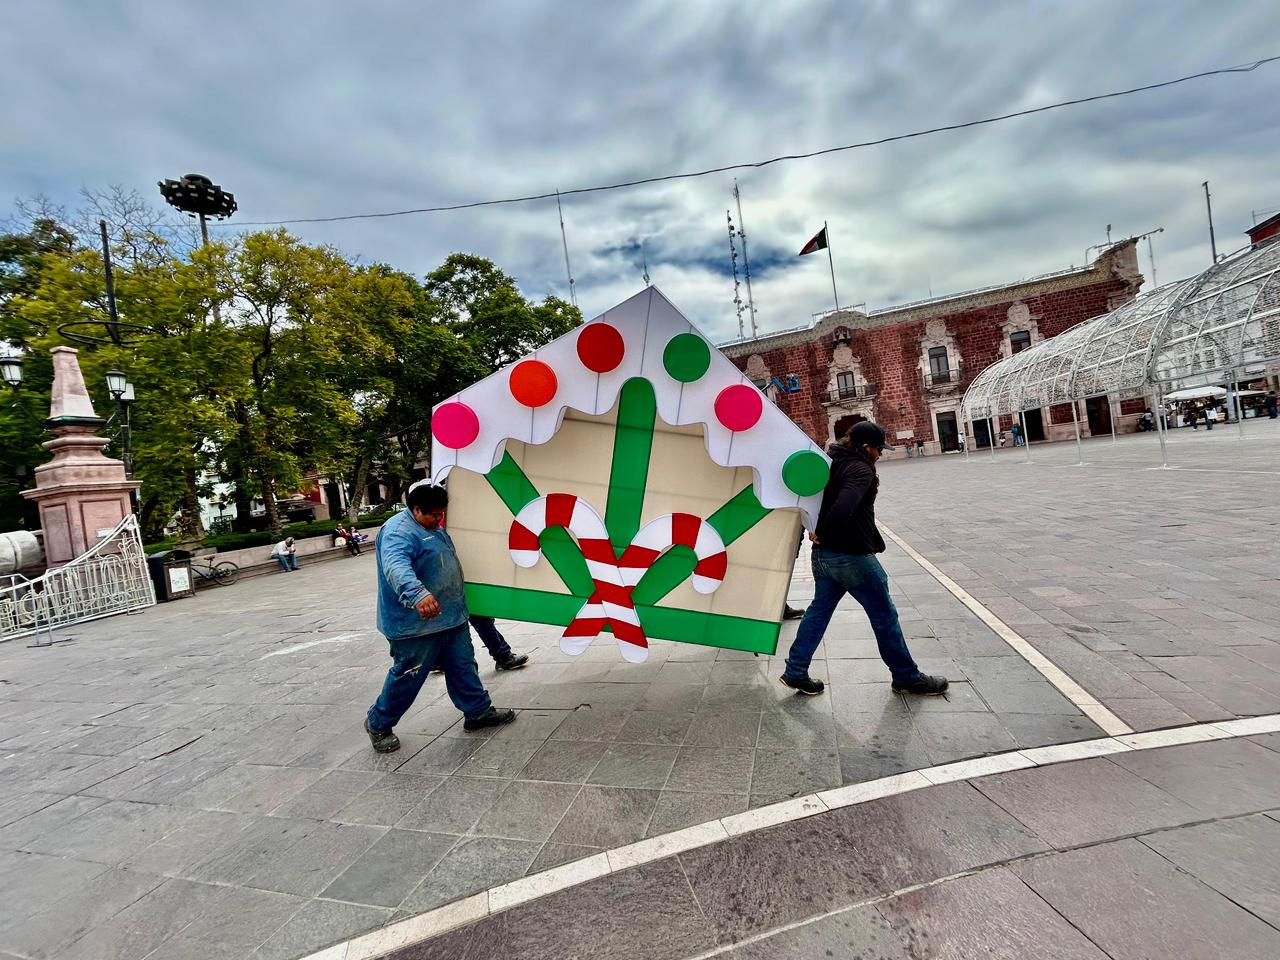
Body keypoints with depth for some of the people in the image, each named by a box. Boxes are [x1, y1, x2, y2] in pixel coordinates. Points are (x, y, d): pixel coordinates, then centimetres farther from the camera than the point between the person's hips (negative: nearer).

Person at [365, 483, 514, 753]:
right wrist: (418, 594, -57)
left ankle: (479, 711, 29)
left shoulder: (434, 528, 12)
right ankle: (378, 725, 26)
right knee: (408, 677, 5)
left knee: (464, 667, 15)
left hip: (451, 618, 9)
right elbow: (396, 565, -40)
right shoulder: (398, 531, -20)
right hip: (416, 626, -9)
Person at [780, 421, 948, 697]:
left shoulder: (830, 463, 9)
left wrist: (820, 533, 9)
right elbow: (843, 509, -32)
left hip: (823, 555, 8)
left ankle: (795, 672, 20)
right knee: (885, 616, 8)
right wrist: (822, 535, -16)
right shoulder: (861, 470, -17)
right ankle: (907, 677, 24)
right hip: (852, 556, -8)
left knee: (819, 610, 16)